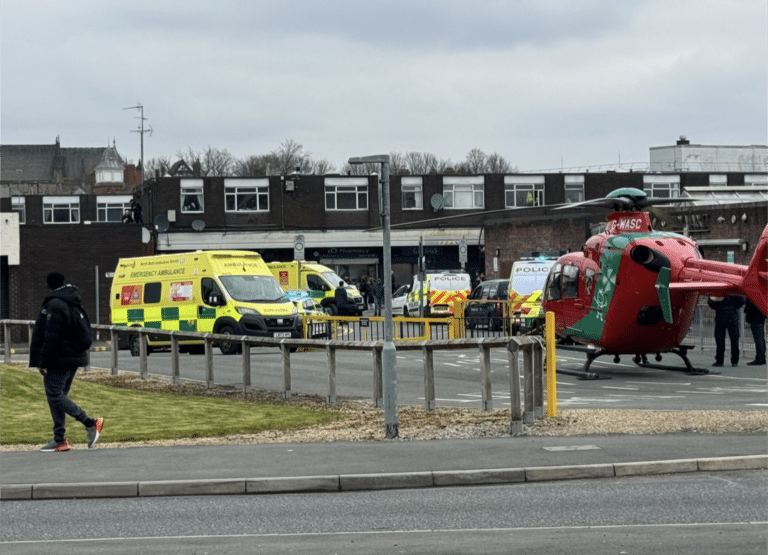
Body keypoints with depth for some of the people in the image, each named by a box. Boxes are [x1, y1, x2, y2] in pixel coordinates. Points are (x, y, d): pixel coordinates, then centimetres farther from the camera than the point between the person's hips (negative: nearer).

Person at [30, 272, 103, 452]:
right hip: (74, 358, 10)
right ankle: (59, 440, 11)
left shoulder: (54, 305, -16)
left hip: (59, 360, -10)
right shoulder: (75, 303, 15)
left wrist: (43, 362, -17)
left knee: (55, 395, -9)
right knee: (58, 395, 12)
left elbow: (51, 337, -21)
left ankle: (90, 424, -16)